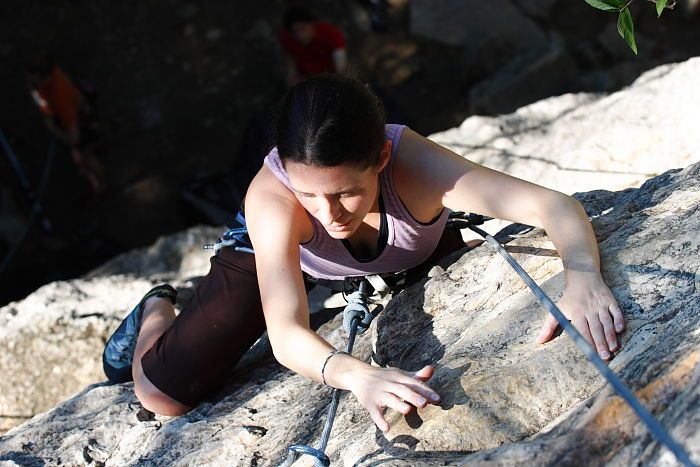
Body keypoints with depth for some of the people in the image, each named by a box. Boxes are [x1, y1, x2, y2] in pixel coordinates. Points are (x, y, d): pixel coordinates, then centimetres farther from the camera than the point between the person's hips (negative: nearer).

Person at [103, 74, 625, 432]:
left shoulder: (416, 165, -42)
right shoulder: (270, 197, -43)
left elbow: (554, 204, -44)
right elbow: (286, 333, -49)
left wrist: (583, 276, -65)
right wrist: (360, 375, -69)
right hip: (278, 258, -2)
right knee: (164, 395, -11)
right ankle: (159, 308, 28)